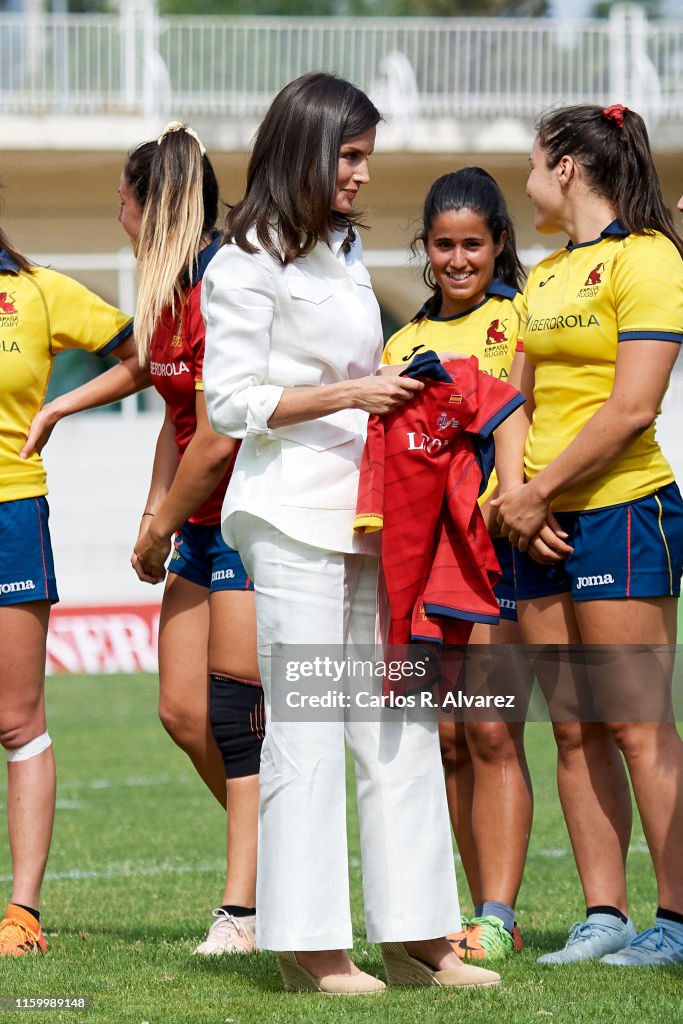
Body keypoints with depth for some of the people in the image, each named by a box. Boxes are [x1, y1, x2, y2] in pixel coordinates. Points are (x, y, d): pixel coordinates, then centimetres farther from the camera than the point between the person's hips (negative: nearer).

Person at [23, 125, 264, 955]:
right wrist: (154, 516, 14)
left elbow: (217, 441, -20)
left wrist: (159, 533, -10)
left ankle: (244, 911, -5)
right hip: (203, 527, 9)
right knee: (183, 712, 7)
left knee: (235, 720, -8)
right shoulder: (170, 293, 11)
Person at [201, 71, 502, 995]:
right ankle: (309, 946, -2)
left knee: (399, 726, 5)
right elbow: (231, 402, -10)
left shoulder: (345, 252, 18)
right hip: (293, 519, -8)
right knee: (305, 733, -6)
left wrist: (397, 395, 7)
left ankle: (415, 932, 9)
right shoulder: (251, 262, -6)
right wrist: (349, 394, -16)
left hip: (368, 514, 8)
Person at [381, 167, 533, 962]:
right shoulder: (406, 341, 17)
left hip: (498, 540, -6)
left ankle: (497, 919, -14)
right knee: (448, 740, 5)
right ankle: (487, 914, 11)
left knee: (492, 733, -11)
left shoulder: (518, 322, -1)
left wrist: (493, 509, -22)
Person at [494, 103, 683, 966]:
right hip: (544, 526, 8)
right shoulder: (546, 274, 18)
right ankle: (602, 917, 7)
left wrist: (538, 491, -12)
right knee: (575, 730, 5)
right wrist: (514, 491, -1)